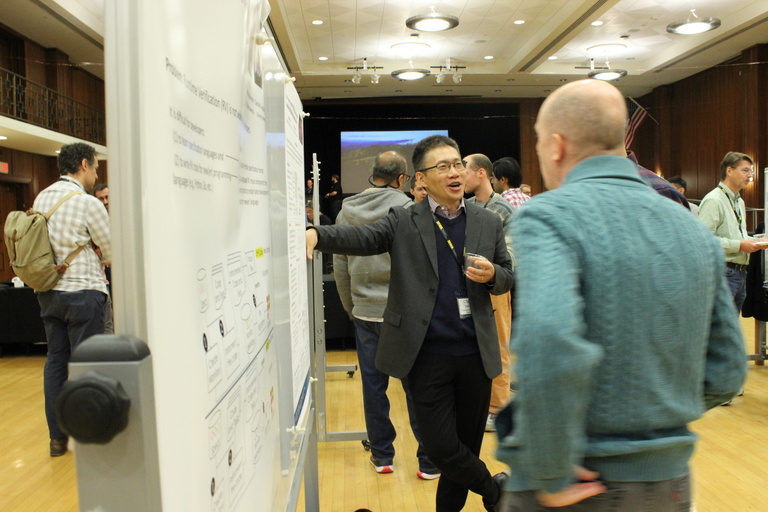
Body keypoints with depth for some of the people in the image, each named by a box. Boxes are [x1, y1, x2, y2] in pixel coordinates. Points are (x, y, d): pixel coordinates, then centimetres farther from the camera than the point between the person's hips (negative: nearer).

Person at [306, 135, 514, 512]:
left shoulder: (488, 223, 8)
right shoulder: (404, 222, -1)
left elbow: (508, 277, 14)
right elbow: (361, 237, -16)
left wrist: (492, 275, -10)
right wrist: (317, 233, -36)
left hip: (475, 352, 3)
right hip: (428, 354, -2)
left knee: (468, 441, 14)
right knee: (440, 446, 1)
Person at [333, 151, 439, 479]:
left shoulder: (347, 211, 4)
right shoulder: (407, 209, -9)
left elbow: (340, 266, 8)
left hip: (365, 313, 4)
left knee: (373, 385, 12)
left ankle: (382, 455, 24)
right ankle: (429, 461, 15)